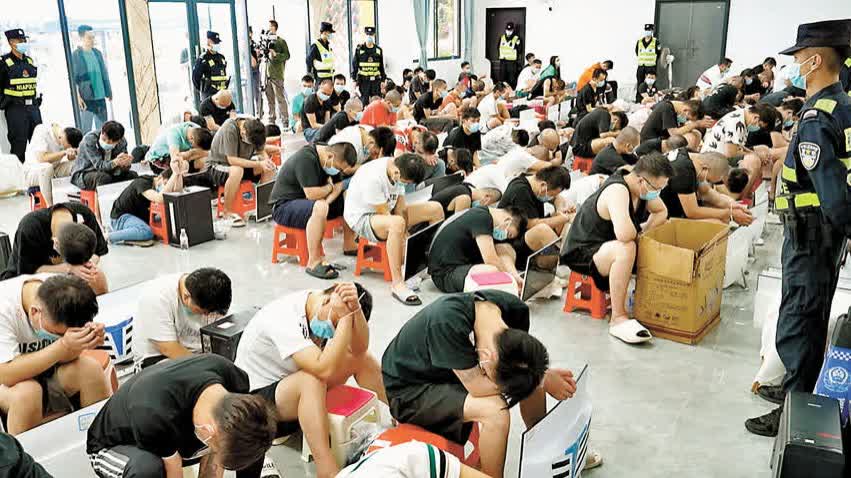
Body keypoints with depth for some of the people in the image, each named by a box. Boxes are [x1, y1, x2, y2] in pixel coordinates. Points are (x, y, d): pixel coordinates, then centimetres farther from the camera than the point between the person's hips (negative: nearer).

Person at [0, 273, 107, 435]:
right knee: (26, 391, -35)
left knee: (91, 368, -22)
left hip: (42, 366, 4)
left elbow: (63, 358, -13)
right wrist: (63, 346, -44)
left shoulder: (62, 292, -19)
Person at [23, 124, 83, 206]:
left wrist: (72, 155, -27)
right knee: (47, 167, -39)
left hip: (54, 170, 6)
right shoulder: (42, 131, -24)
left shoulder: (68, 139, -8)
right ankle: (50, 206, -32)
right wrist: (64, 152, -37)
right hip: (32, 171, -6)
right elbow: (42, 158, -33)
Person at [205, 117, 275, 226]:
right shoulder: (229, 128, -28)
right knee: (237, 170, -39)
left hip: (241, 164, 7)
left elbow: (262, 152, 1)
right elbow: (232, 160, -31)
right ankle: (227, 212, -24)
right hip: (217, 166, -7)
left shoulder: (254, 130, -9)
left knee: (270, 168, -12)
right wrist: (259, 164, -35)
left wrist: (266, 161, -23)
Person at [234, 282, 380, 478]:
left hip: (297, 386, 8)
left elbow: (360, 348, -19)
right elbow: (325, 370, -41)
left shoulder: (327, 311, -9)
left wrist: (355, 309, -35)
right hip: (256, 397, -7)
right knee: (312, 379, -37)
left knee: (363, 359, -7)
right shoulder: (284, 317, -32)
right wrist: (346, 317, -40)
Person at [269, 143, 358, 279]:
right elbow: (312, 194, -30)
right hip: (283, 206, -9)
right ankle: (313, 262, -34)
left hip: (309, 201, 9)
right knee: (319, 208, -38)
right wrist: (330, 187, -10)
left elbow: (339, 184, 4)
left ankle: (349, 245, 13)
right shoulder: (305, 158, -26)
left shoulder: (332, 160, 2)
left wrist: (327, 200, -16)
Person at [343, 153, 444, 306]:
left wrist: (403, 233, -18)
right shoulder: (373, 177, -31)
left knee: (435, 208, -4)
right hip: (361, 217, -8)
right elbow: (384, 214, -26)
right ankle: (397, 284, -37)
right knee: (397, 223, -42)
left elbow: (400, 209, -5)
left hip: (386, 210, 8)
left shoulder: (399, 169, -7)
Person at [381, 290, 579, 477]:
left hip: (450, 371, 7)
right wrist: (546, 380, -26)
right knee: (495, 410, -28)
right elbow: (478, 387, -33)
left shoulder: (515, 308, -19)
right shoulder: (447, 322, -40)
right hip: (409, 388, -7)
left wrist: (545, 377, -22)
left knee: (532, 382, -3)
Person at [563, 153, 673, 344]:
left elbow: (661, 212, 17)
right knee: (626, 248, -38)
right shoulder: (617, 190, -29)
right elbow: (624, 234, -43)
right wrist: (638, 231, -19)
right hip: (582, 252, -9)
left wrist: (644, 230, -2)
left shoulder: (643, 186, -2)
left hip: (608, 246, 9)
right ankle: (618, 318, -30)